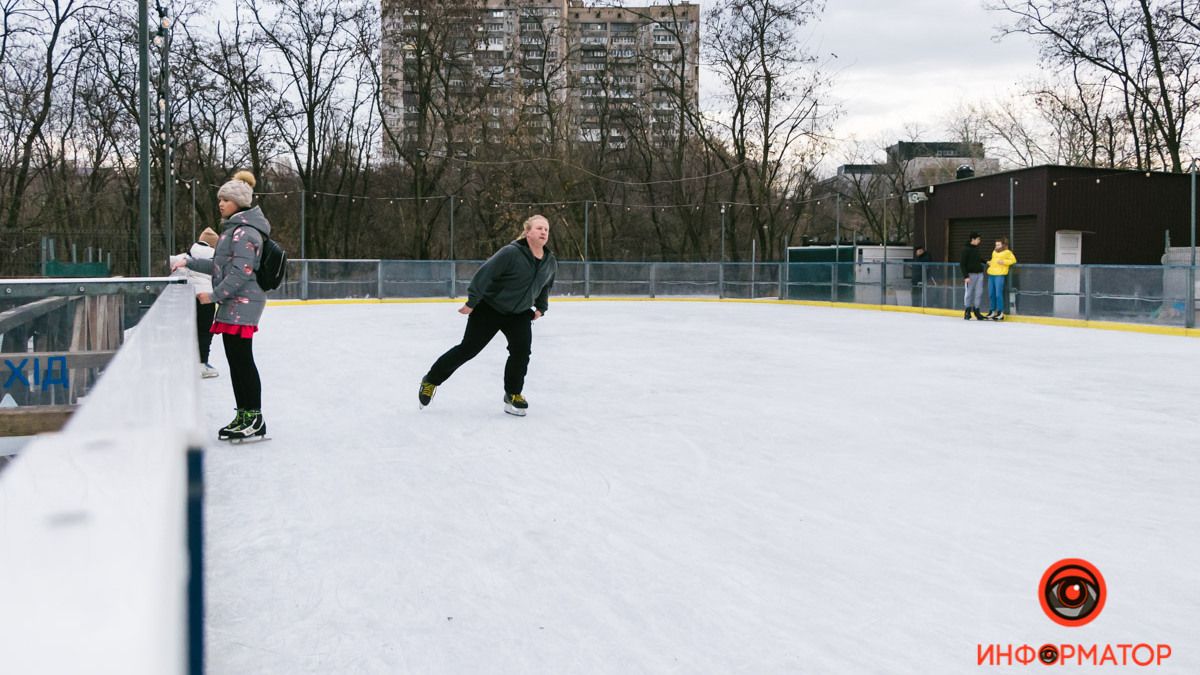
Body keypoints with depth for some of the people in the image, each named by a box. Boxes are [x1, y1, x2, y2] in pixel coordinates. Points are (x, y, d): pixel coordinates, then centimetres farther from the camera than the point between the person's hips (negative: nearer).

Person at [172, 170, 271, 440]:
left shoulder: (244, 232, -14)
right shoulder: (233, 229, 19)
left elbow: (241, 272, -21)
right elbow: (219, 266, 25)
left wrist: (214, 295, -16)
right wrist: (190, 262, 20)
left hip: (242, 303, -10)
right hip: (232, 305, 10)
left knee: (242, 359, -8)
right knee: (235, 360, 12)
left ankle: (254, 419, -4)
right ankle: (243, 416, 18)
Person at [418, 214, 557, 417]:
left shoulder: (551, 262, -4)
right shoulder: (511, 252, -26)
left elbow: (545, 286, 16)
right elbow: (485, 274, -26)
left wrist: (540, 308, 13)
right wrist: (471, 302, -24)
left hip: (519, 314, 5)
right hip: (489, 307, -5)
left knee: (522, 350, -12)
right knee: (468, 348, -2)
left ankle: (513, 394, 6)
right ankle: (431, 380, 15)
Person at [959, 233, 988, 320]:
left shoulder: (976, 248, 10)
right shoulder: (966, 249, -10)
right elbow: (962, 264, -12)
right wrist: (965, 276, -16)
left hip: (979, 273, 6)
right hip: (970, 274, -6)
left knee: (979, 293, 6)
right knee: (969, 293, 1)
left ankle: (976, 311, 13)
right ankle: (967, 312, 11)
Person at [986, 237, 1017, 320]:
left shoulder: (1007, 252, -1)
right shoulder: (994, 252, 20)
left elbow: (1013, 260, -6)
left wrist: (1004, 262, -14)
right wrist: (989, 263, 14)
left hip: (1000, 275, -7)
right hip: (991, 274, 7)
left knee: (998, 294, -10)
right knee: (991, 294, 8)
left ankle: (1000, 313, -4)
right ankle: (993, 311, 17)